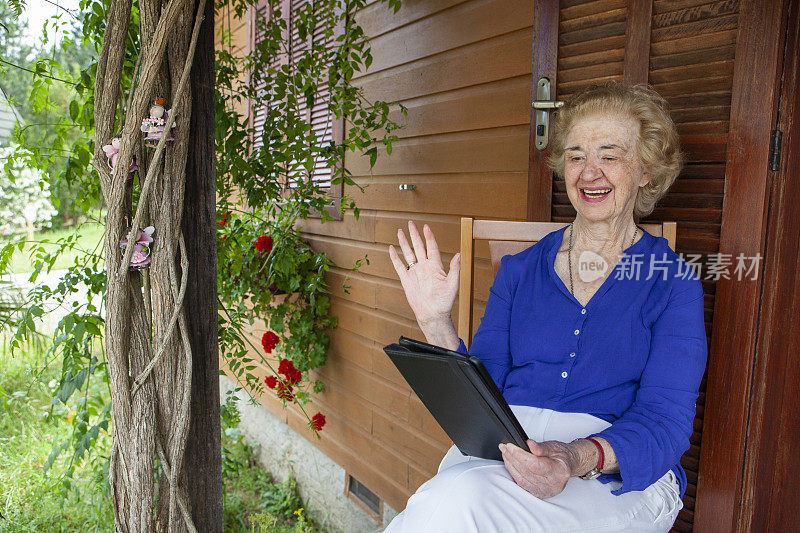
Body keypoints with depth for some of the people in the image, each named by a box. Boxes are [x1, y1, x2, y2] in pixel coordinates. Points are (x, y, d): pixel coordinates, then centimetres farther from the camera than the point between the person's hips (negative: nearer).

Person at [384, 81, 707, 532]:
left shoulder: (675, 283, 4)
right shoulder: (520, 269, 12)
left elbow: (663, 422, -7)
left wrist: (580, 458, -27)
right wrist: (437, 323, -7)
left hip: (621, 475, -2)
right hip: (502, 451, 3)